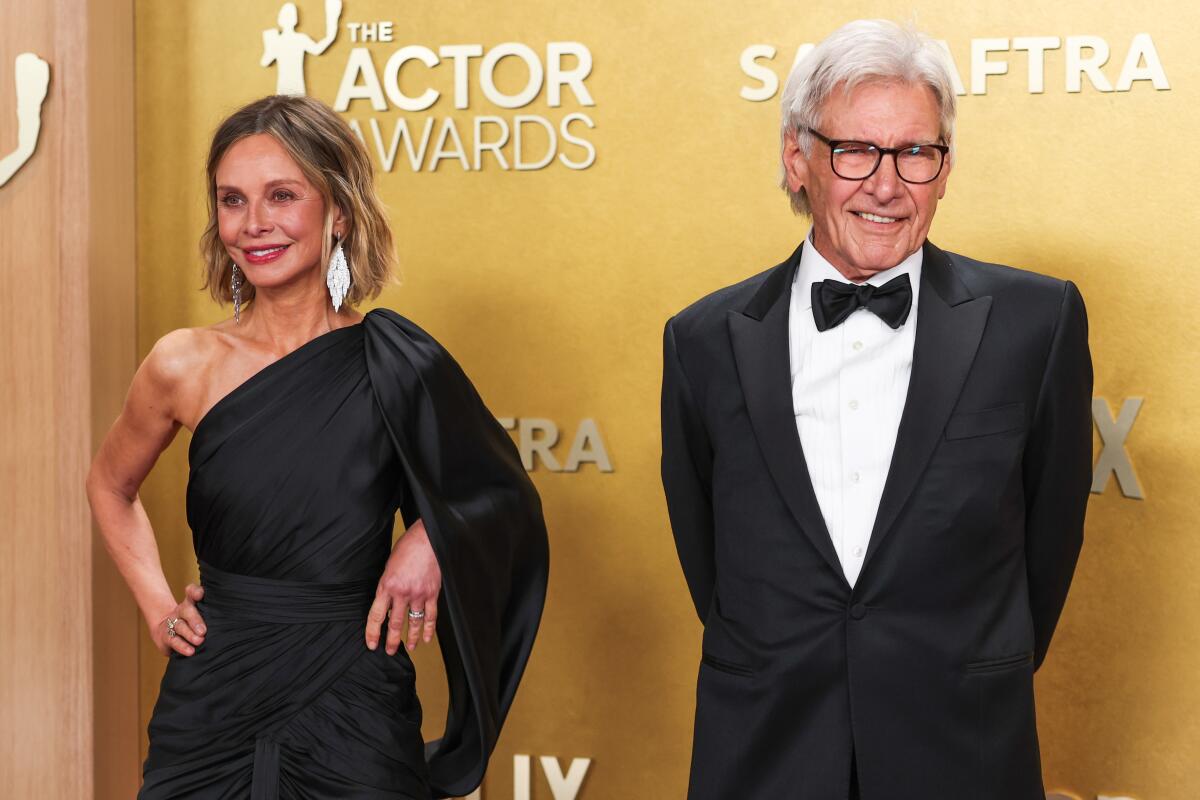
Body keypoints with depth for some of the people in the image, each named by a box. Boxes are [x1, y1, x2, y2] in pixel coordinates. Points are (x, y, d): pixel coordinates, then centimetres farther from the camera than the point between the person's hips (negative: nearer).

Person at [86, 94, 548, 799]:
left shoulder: (400, 367, -7)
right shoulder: (186, 366, -3)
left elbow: (506, 500, 8)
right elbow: (111, 487, 17)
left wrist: (433, 539, -11)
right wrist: (156, 603, 6)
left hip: (351, 714, -1)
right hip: (214, 707, 1)